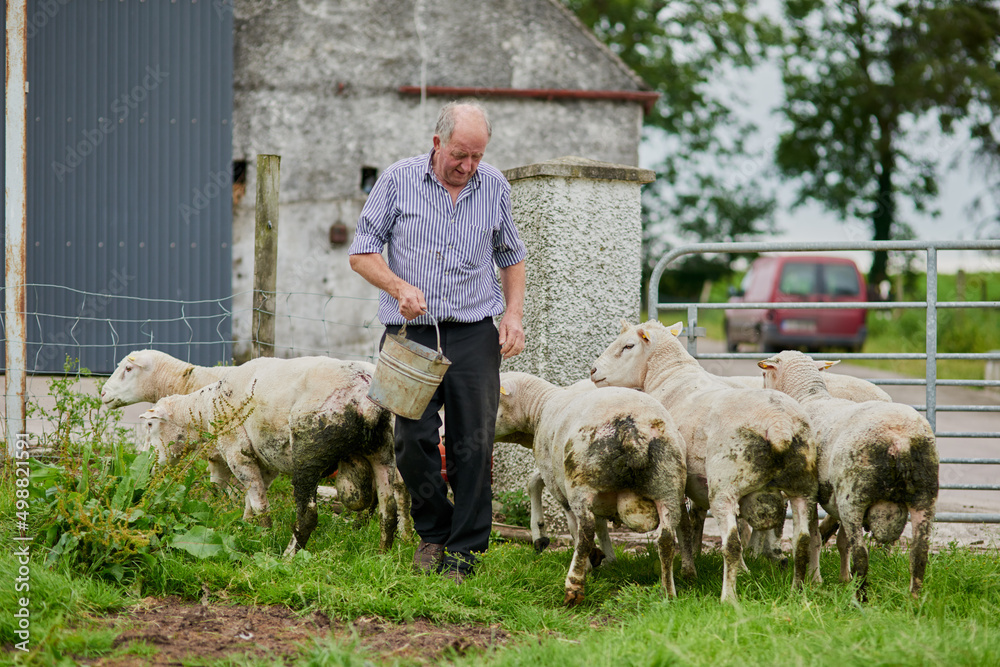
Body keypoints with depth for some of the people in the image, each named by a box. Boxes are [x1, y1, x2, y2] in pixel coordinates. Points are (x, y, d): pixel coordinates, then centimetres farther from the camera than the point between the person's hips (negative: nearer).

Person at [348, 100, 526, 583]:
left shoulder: (494, 188, 7)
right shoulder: (398, 180, 0)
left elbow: (511, 257, 20)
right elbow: (362, 252, 2)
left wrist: (513, 313, 5)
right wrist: (399, 287, -15)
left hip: (474, 332, 1)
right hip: (412, 331, -1)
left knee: (473, 443, -4)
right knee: (414, 439, -4)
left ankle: (464, 548, 5)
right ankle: (432, 531, 18)